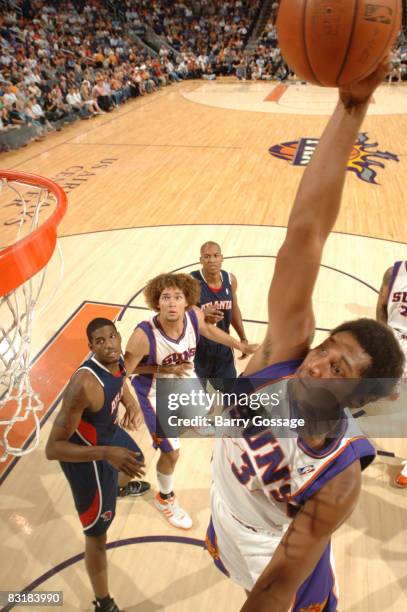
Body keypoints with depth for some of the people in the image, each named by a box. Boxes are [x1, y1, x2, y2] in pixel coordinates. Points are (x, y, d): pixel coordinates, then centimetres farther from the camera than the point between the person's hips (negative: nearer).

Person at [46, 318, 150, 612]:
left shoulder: (116, 362, -15)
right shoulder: (84, 385, -40)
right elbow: (52, 448, -36)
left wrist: (134, 409, -10)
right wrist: (105, 453, -45)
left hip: (109, 434, 8)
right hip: (86, 456, -8)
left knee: (136, 459, 37)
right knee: (97, 533, 6)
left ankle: (122, 487, 76)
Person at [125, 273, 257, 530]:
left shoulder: (194, 316, -26)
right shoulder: (144, 335, -39)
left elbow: (207, 329, 1)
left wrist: (241, 346, 4)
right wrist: (163, 369, -29)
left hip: (187, 383, 6)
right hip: (157, 395, -5)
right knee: (172, 453, 4)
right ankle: (165, 498, 37)